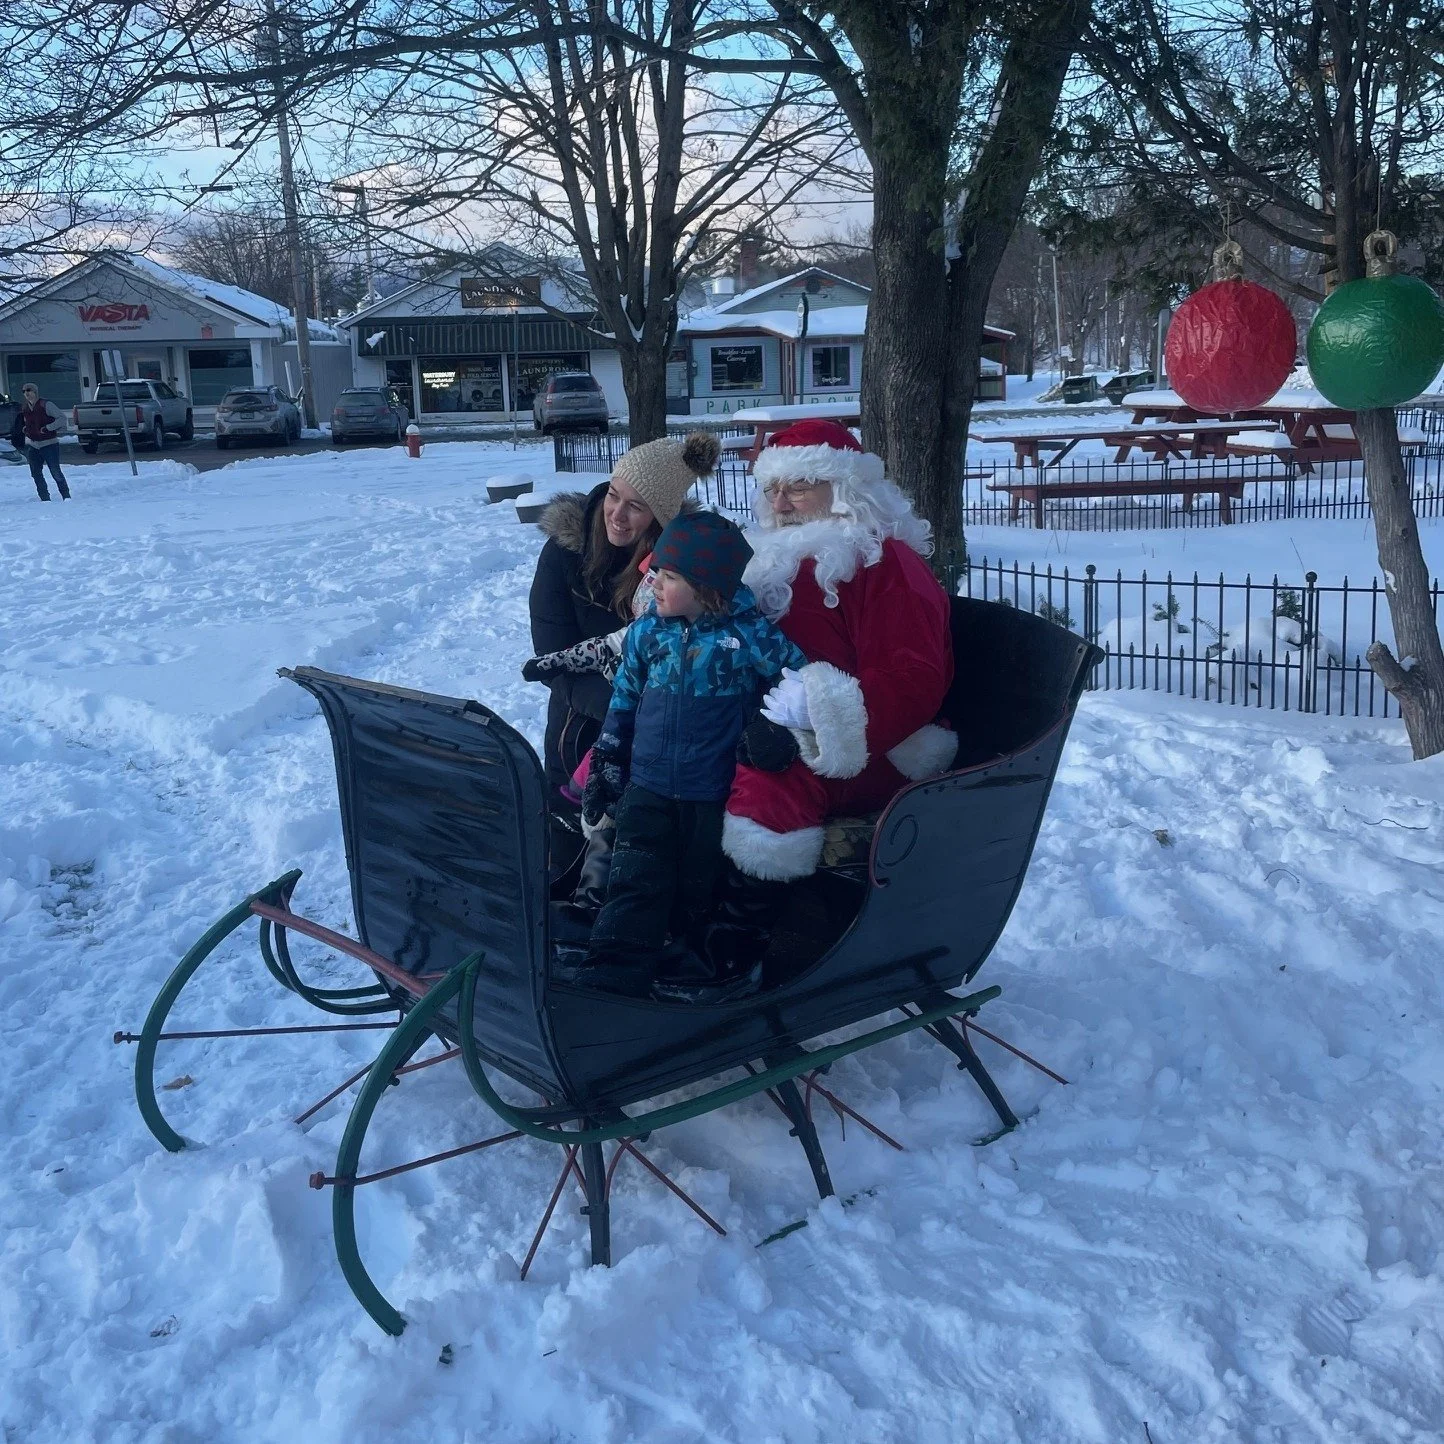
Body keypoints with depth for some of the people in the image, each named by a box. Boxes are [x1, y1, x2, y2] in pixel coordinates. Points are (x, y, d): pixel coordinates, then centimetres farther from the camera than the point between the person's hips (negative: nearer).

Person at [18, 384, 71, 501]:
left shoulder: (46, 405, -11)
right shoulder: (24, 408, 9)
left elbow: (62, 418, -13)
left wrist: (48, 428, -18)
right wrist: (26, 429, 10)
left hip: (49, 444, -6)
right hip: (32, 446, 6)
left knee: (56, 472, -7)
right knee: (36, 474, 4)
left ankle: (66, 496, 5)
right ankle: (45, 499, 11)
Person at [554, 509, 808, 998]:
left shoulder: (749, 634, -12)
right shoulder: (647, 631, 2)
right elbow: (623, 701, 11)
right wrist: (605, 769, 13)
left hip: (712, 795, -3)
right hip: (648, 786, 3)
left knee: (698, 884, 11)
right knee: (634, 880, -2)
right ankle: (617, 963, -4)